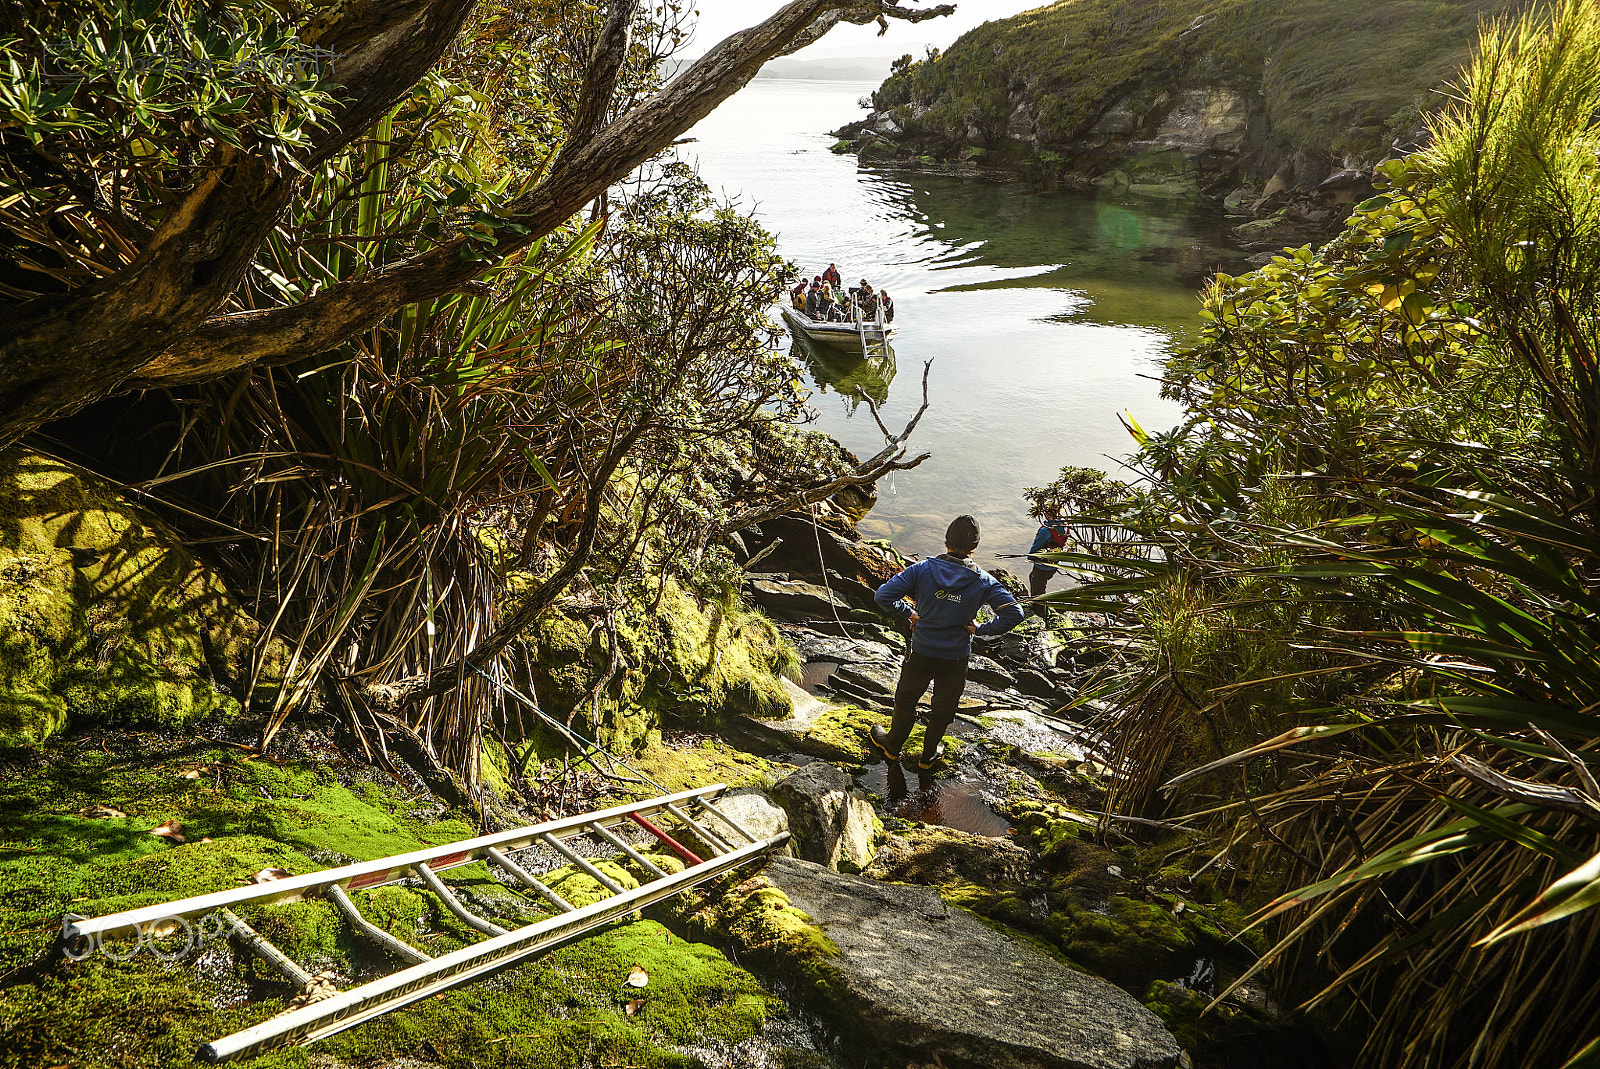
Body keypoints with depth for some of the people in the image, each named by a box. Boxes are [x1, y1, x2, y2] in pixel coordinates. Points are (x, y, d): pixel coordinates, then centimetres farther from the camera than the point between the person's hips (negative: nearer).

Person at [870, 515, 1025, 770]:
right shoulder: (983, 581, -16)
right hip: (957, 657, 1)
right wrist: (978, 629, -9)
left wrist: (910, 613, -6)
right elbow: (1014, 614, -18)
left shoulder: (923, 569, -19)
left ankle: (892, 745, 44)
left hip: (921, 653, -1)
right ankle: (928, 756, 41)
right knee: (944, 708, 23)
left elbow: (882, 596, -21)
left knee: (906, 699, 24)